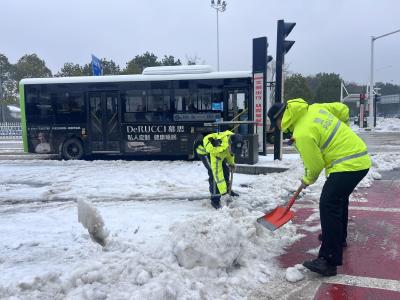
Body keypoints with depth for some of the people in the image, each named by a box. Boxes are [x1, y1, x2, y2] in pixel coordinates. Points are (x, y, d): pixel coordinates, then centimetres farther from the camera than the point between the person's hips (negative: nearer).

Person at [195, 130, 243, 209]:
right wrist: (223, 192, -37)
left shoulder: (233, 139, -24)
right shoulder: (217, 150, -44)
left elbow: (229, 151, 3)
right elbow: (217, 171, -40)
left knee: (225, 169, 7)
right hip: (204, 151, -7)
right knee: (214, 173, -20)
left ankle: (227, 189, 31)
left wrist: (231, 163, -6)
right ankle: (215, 199, -9)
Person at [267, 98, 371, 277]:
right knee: (339, 198, 26)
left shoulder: (302, 134, -20)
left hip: (347, 166, -10)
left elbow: (315, 165, -13)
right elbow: (343, 109, 14)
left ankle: (329, 261, -13)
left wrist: (307, 180, 8)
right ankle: (339, 237, 45)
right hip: (361, 159, 10)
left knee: (328, 205, -13)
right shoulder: (315, 108, 4)